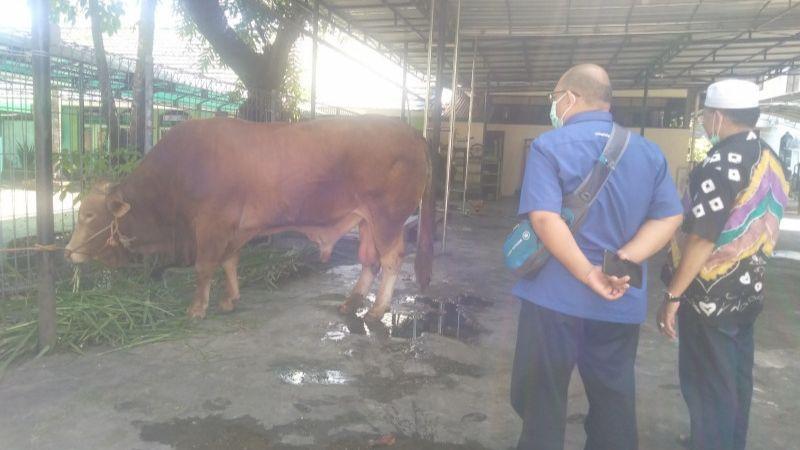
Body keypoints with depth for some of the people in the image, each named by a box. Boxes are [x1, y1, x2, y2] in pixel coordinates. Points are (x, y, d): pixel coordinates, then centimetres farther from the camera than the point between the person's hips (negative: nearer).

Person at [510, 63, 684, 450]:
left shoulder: (549, 146, -9)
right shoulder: (648, 151, 7)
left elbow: (544, 218, -21)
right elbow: (670, 217, 0)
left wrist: (589, 274, -17)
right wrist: (623, 261, -11)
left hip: (557, 295, -4)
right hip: (621, 302, 5)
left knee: (542, 398, 10)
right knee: (615, 400, 18)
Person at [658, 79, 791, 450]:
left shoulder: (721, 163, -21)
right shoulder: (770, 160, 7)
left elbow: (702, 238, -25)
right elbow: (760, 226, 14)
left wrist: (673, 294, -20)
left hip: (711, 294, -9)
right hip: (748, 289, 9)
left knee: (706, 383, 4)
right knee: (736, 376, 20)